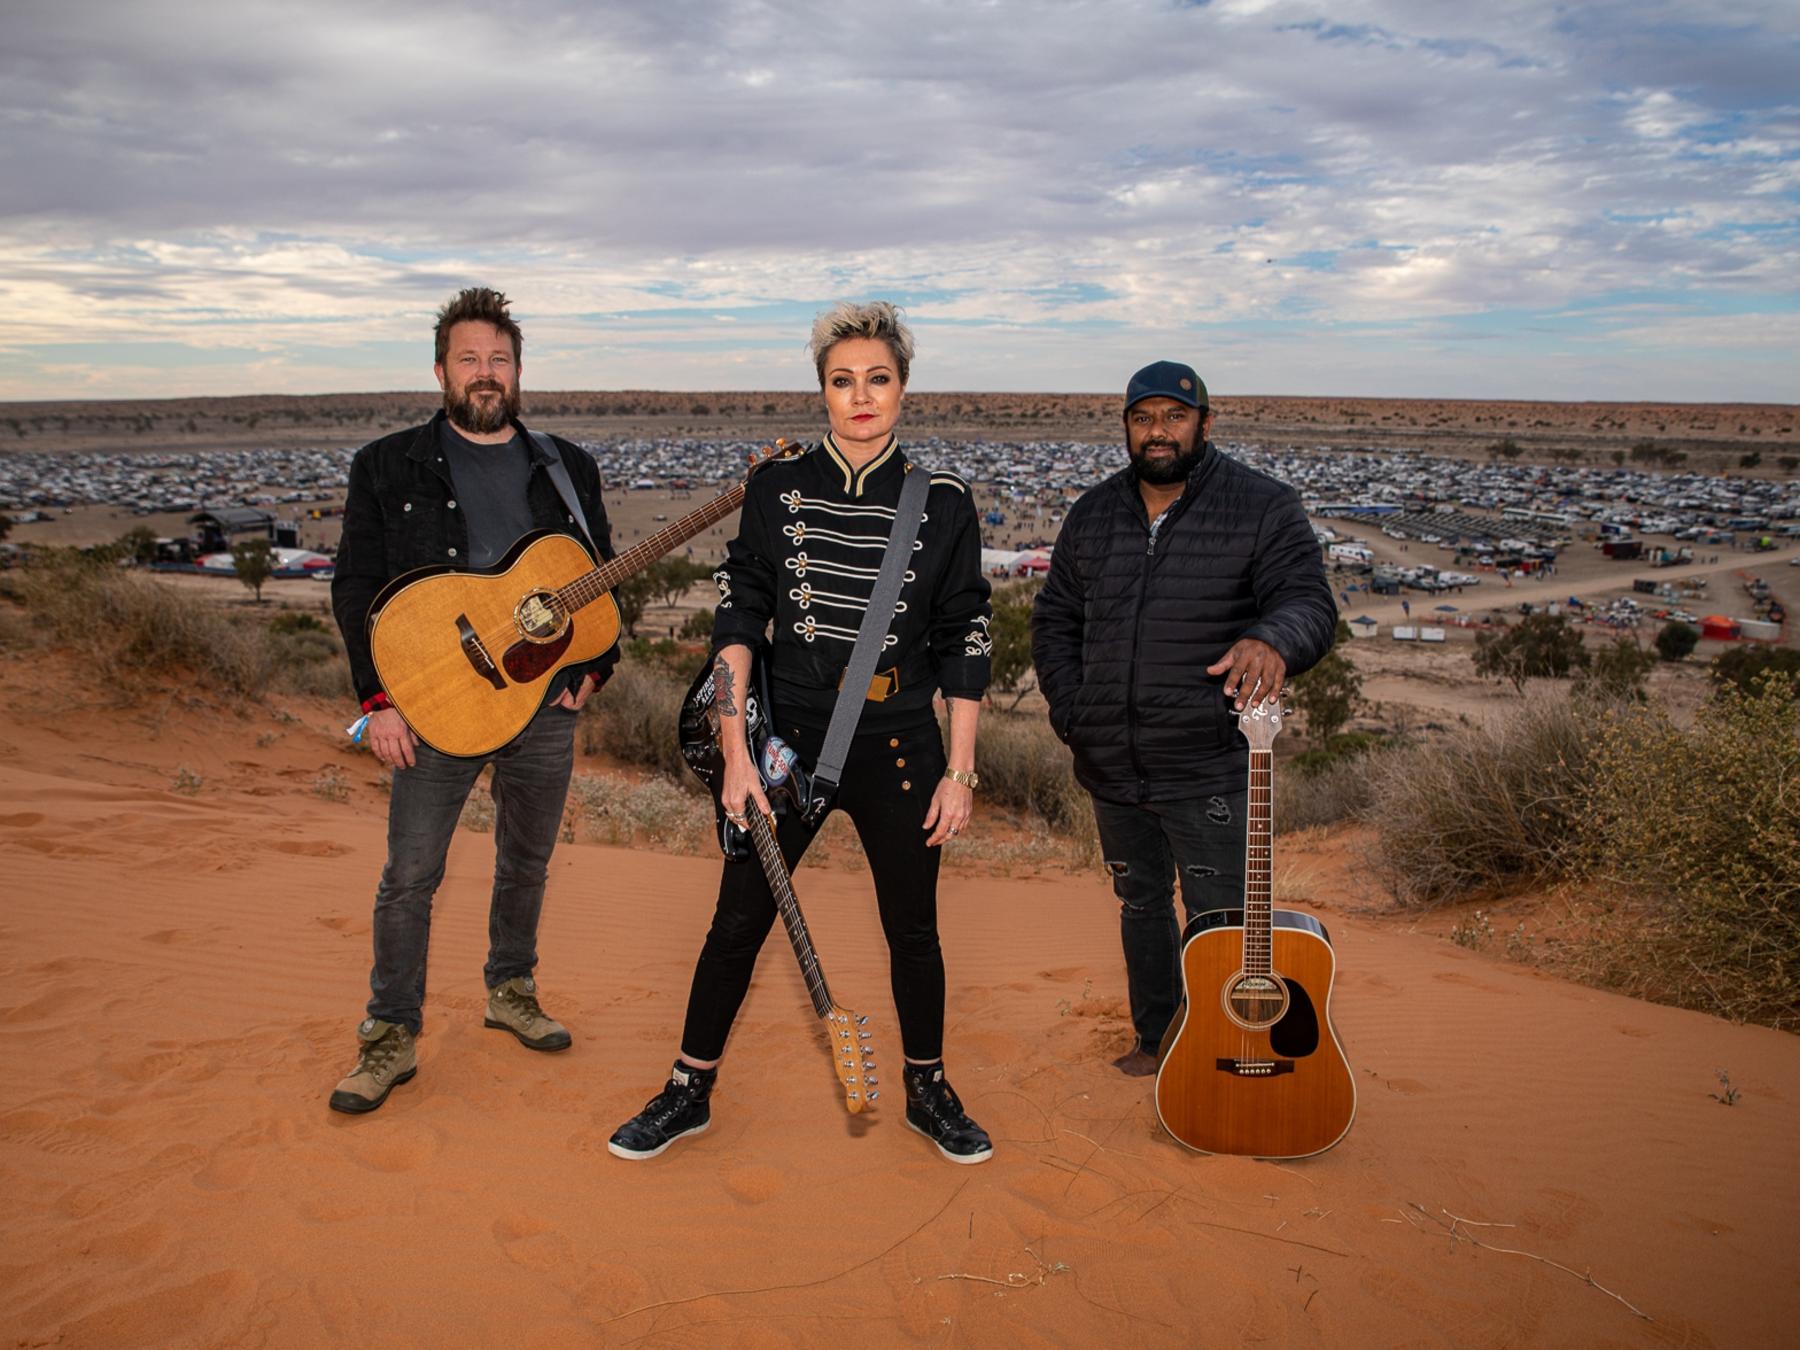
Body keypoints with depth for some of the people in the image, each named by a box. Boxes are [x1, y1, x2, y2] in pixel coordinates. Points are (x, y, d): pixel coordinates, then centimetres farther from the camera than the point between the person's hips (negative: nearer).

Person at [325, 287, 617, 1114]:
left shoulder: (566, 468, 8)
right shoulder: (388, 466, 0)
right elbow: (355, 588, -2)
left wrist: (594, 667, 0)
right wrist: (379, 700, -9)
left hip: (547, 703, 3)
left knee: (527, 861, 15)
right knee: (410, 875, 1)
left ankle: (511, 989, 36)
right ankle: (391, 1037, 15)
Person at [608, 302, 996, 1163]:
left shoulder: (942, 503, -2)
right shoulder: (776, 488, -1)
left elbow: (965, 644, 0)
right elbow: (736, 623, -2)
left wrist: (959, 771, -3)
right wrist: (735, 756, -7)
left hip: (900, 748, 0)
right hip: (790, 739, 0)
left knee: (913, 929, 12)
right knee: (739, 922, 8)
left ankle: (928, 1092, 34)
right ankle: (691, 1091, 28)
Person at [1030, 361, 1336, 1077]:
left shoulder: (1265, 507, -6)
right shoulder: (1092, 514, 8)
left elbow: (1309, 602, -16)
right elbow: (1054, 618, 14)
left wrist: (1272, 640, -40)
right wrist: (1070, 711, 2)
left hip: (1208, 773, -5)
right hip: (1112, 769, 5)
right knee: (1141, 904, 20)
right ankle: (1156, 1038, 39)